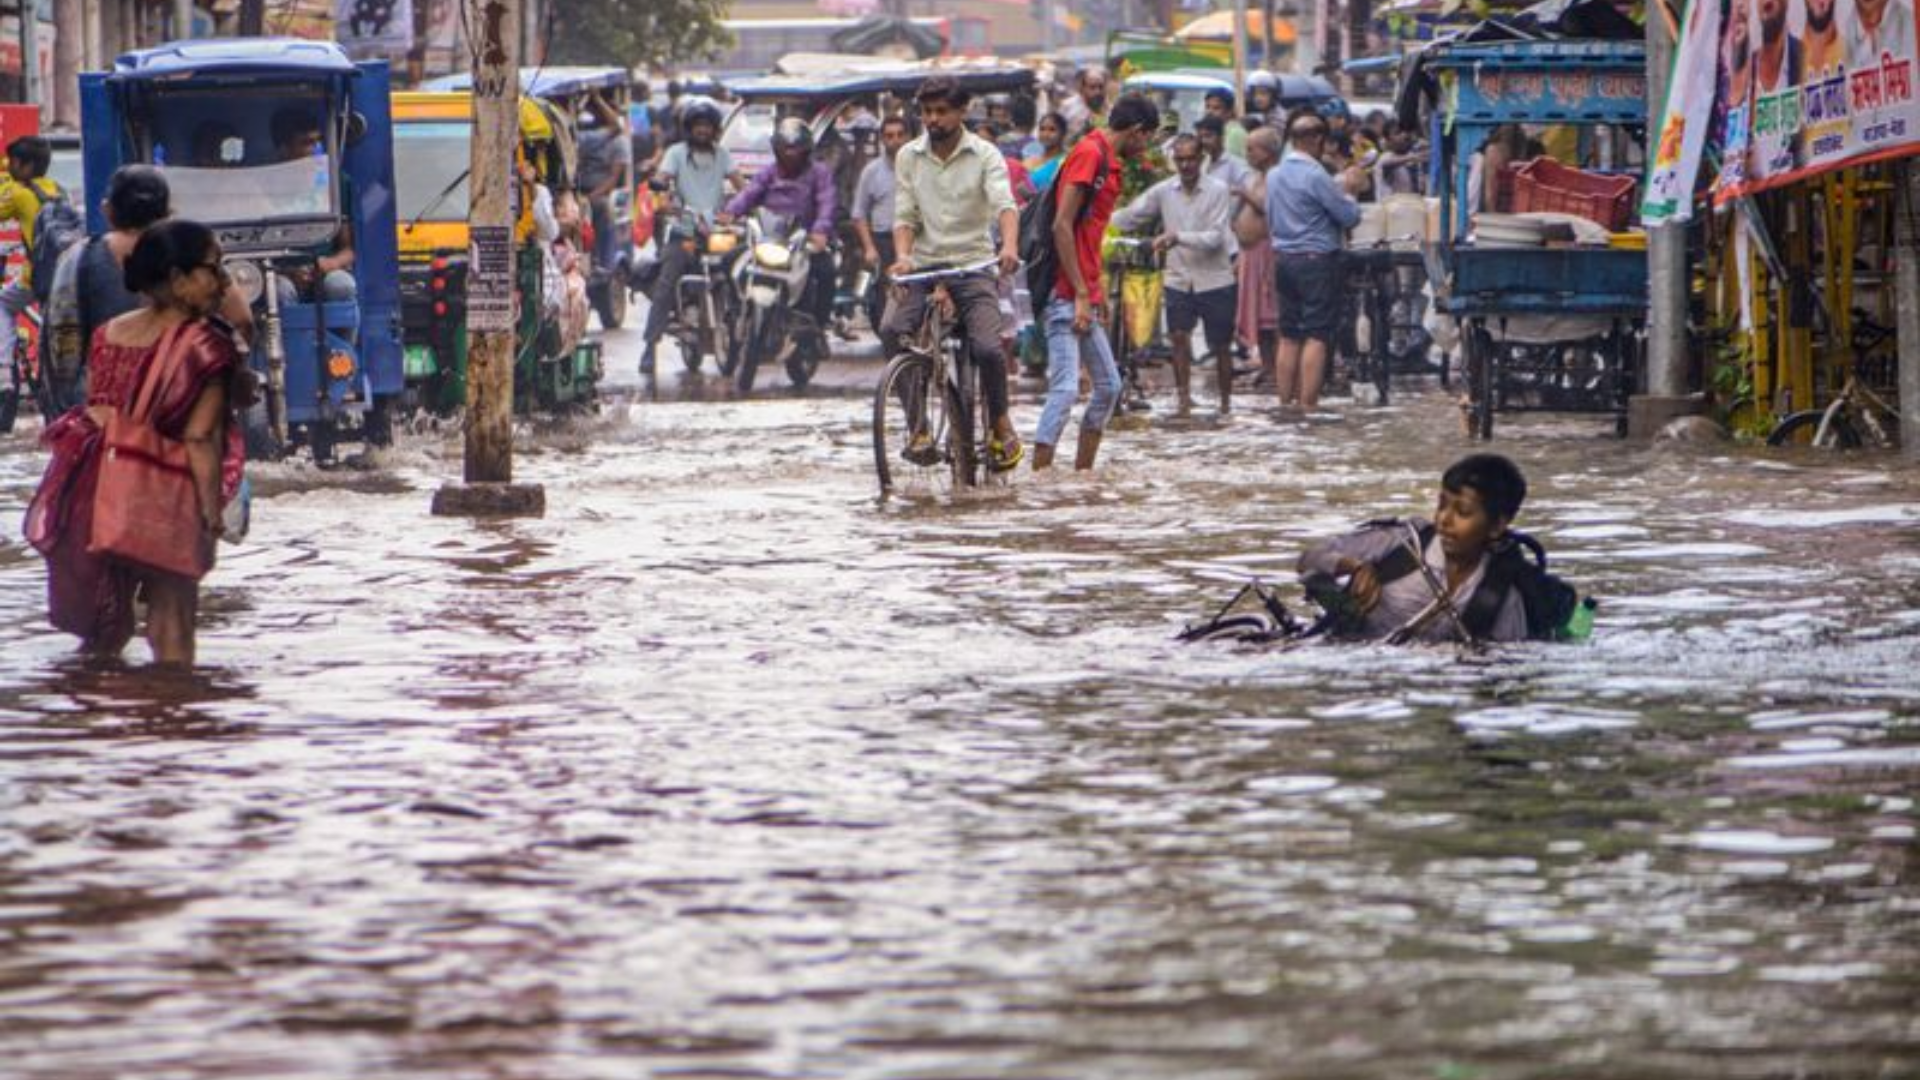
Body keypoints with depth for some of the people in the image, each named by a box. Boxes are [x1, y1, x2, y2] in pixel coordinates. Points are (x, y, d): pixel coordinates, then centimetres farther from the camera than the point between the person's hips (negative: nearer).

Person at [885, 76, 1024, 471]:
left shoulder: (985, 155, -1)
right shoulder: (908, 157, 8)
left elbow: (1004, 204, -16)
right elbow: (905, 216, 5)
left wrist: (1009, 246, -37)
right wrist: (903, 256, -16)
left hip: (973, 264, -2)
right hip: (923, 264, 2)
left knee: (987, 347, -22)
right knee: (892, 329, -26)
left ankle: (1002, 425, 6)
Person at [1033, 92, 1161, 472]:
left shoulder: (1106, 160, 18)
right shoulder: (1089, 154, -12)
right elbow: (1062, 225, -18)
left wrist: (1096, 290, 17)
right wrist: (1081, 295, -18)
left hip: (1083, 298, 10)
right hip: (1066, 297, -10)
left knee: (1108, 386, 13)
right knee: (1065, 388, -16)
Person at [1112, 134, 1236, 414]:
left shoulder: (1218, 191, -8)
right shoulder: (1164, 191, 1)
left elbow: (1215, 238, -16)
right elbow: (1130, 216, 1)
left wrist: (1177, 237, -27)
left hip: (1213, 279, -2)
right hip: (1179, 278, 2)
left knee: (1220, 346, 5)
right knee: (1179, 336, -13)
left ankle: (1225, 403, 18)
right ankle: (1184, 399, -7)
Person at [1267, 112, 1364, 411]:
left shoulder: (1274, 175, 8)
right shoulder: (1315, 176, -16)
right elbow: (1350, 217, -13)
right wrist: (1348, 192, 8)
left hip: (1283, 259, 7)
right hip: (1317, 260, -7)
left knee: (1289, 336, 11)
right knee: (1316, 336, -5)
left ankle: (1286, 402, 13)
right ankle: (1308, 405, -9)